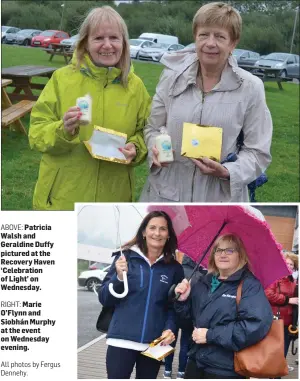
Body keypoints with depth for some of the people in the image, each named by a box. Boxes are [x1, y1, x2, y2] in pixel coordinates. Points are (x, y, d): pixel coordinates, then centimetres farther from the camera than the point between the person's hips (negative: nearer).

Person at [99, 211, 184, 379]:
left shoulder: (174, 268, 6)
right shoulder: (125, 257, 2)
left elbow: (174, 307, 11)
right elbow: (104, 299, 2)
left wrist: (170, 329, -7)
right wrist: (119, 277, -15)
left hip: (154, 344, 2)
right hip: (121, 341, -2)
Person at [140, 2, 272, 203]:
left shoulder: (250, 88, -6)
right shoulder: (173, 77, 0)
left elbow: (258, 151, -4)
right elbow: (152, 127, 10)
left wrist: (227, 172, -20)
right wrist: (156, 149, -11)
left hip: (220, 199, -2)